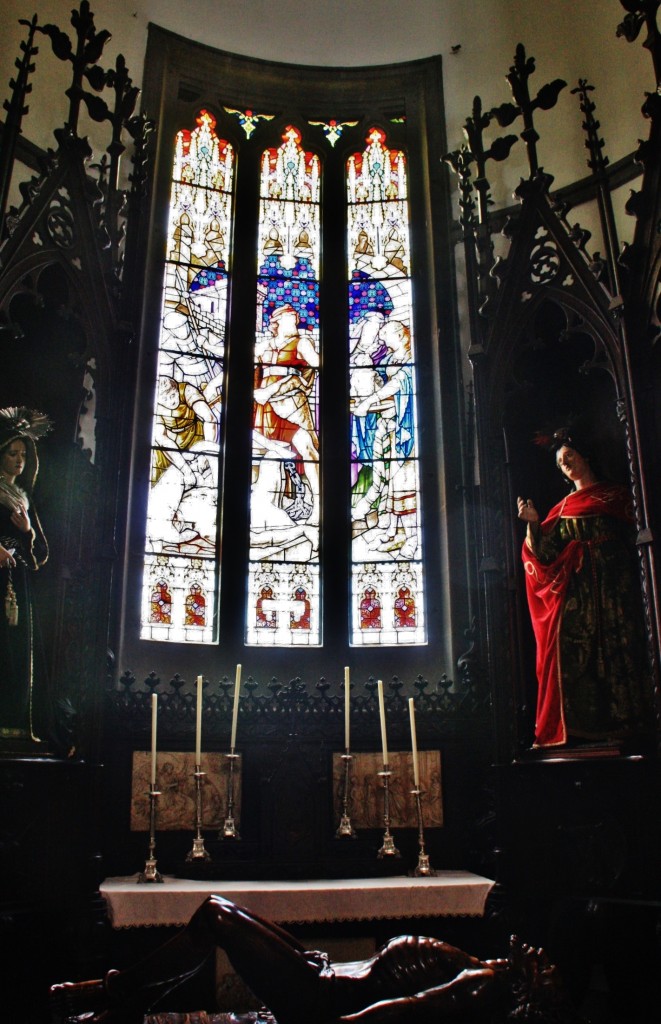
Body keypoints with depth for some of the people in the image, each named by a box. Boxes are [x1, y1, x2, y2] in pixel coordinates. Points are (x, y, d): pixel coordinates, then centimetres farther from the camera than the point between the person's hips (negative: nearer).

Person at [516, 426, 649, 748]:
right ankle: (579, 726, -8)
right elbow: (545, 553, 8)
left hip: (613, 583, -2)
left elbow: (633, 535, 7)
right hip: (575, 587, 2)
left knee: (617, 645, -10)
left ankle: (623, 721, -7)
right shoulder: (562, 508, 21)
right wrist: (533, 524, -5)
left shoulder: (615, 495, 15)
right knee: (574, 648, -9)